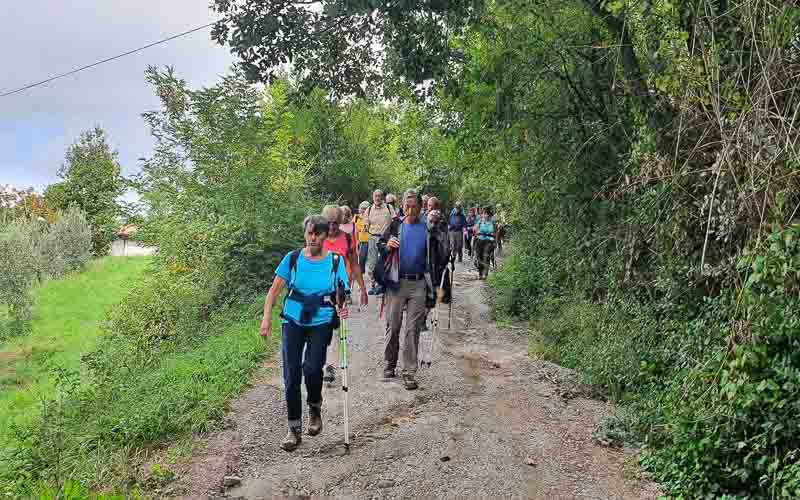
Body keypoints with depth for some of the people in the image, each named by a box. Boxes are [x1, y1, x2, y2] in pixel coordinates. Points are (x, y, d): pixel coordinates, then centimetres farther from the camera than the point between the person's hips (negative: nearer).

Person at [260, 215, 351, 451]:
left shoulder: (335, 261, 0)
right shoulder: (293, 259, 1)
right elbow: (274, 290, 1)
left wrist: (342, 309, -23)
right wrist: (266, 318, -9)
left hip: (321, 321, -1)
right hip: (293, 320, 1)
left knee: (311, 367, -19)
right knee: (291, 374, -2)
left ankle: (315, 409, 13)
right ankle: (294, 429, 13)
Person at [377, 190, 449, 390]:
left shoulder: (429, 228, 6)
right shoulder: (395, 226, 6)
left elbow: (439, 253, 10)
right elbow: (379, 245, 9)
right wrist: (387, 246, -11)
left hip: (419, 285, 0)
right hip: (396, 283, 0)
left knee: (413, 329, 1)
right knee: (392, 326, 7)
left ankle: (409, 373, 7)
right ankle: (389, 365, 23)